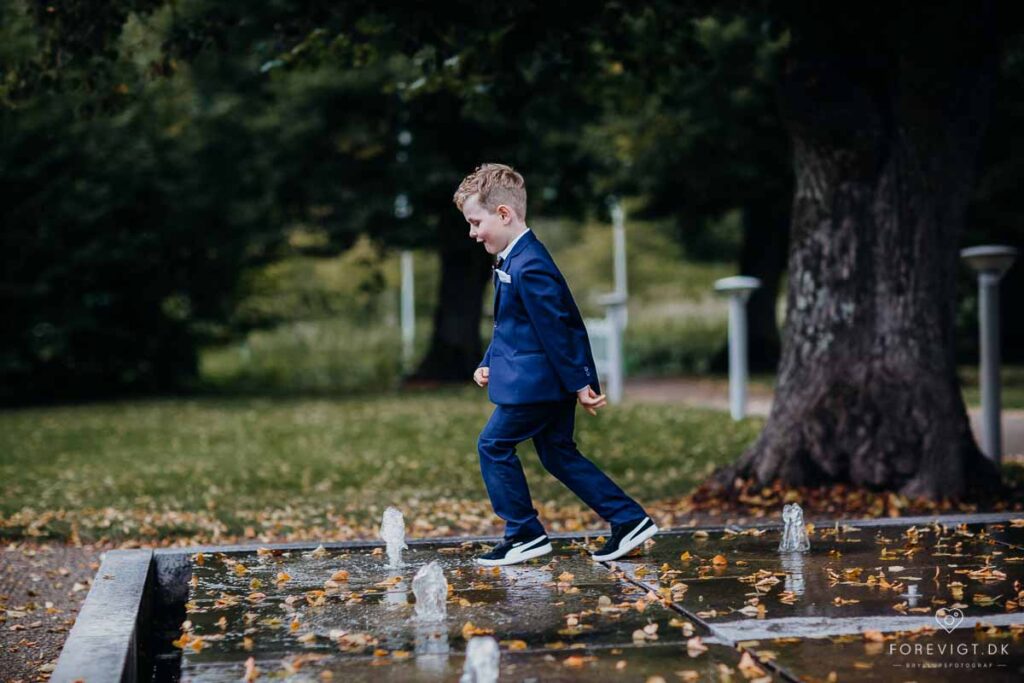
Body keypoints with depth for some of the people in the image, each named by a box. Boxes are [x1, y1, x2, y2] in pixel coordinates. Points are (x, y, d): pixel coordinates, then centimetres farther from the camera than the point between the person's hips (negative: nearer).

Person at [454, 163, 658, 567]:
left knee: (494, 446, -1)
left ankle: (524, 535, 6)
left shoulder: (528, 267, -22)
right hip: (550, 382, 10)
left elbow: (556, 328, -22)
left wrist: (579, 384, -20)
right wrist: (489, 364, 12)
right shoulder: (514, 260, 13)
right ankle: (629, 520, 14)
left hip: (536, 382, -10)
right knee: (557, 454, 14)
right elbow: (510, 326, 21)